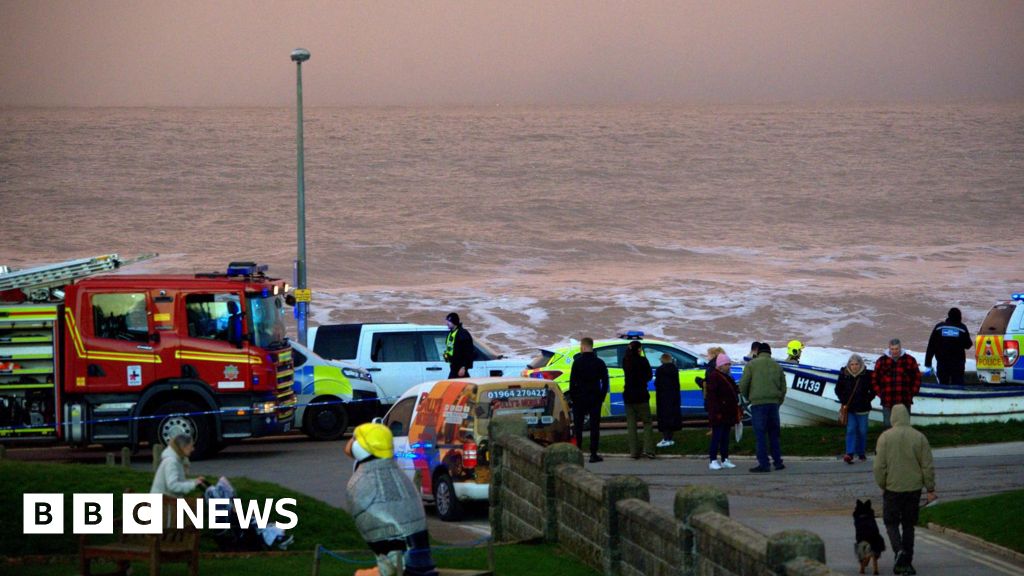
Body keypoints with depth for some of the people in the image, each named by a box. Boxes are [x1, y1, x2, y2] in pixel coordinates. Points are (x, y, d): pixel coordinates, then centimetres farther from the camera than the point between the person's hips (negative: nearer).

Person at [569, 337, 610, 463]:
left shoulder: (577, 362, -7)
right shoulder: (599, 363, 2)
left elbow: (572, 381, -9)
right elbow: (605, 382, 2)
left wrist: (572, 397, -1)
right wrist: (602, 397, 7)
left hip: (580, 398, -2)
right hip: (595, 399, 2)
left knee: (578, 426, 6)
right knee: (594, 426, 3)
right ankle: (593, 454, -1)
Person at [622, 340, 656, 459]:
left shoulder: (626, 361, 1)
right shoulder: (642, 361, -10)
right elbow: (649, 376, -2)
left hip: (628, 396, 4)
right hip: (641, 396, -4)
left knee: (631, 424, 6)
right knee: (647, 422, 4)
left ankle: (634, 452, 3)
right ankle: (648, 449, -8)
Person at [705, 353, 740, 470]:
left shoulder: (727, 377, 18)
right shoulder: (714, 377, -11)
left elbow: (733, 394, 24)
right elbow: (712, 395, -17)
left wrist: (736, 411, 20)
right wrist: (717, 411, -23)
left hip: (728, 413, 9)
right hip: (719, 413, -9)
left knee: (725, 437, 10)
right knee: (717, 436, -8)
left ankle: (725, 460, 14)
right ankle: (713, 461, -6)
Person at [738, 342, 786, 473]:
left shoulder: (751, 365, 0)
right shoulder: (777, 366, 12)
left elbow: (743, 385, -4)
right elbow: (783, 388, 12)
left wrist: (748, 398, 14)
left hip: (758, 403, -4)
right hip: (773, 403, 4)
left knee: (760, 434, -2)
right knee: (773, 433, 13)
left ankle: (763, 464, -5)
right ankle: (778, 461, 13)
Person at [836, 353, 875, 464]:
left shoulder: (867, 375, -4)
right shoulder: (844, 375, -2)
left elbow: (873, 390, 6)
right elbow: (838, 389, 9)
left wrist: (868, 399, -4)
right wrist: (843, 401, -1)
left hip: (862, 408, 0)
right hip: (849, 408, 0)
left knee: (862, 431, 7)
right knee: (851, 430, -8)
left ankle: (861, 453, 21)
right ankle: (849, 454, -13)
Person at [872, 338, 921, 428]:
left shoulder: (909, 360, 4)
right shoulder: (881, 361, 5)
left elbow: (917, 377, 10)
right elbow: (874, 379, 10)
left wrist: (913, 393, 1)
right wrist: (880, 393, 1)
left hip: (905, 401, 0)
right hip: (887, 402, 0)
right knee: (888, 425, 2)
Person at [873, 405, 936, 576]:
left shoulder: (885, 437, -8)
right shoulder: (919, 438, -3)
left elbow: (879, 466, -8)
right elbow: (927, 467, -2)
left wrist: (882, 485, 7)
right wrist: (930, 489, 5)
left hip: (892, 489, -2)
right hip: (914, 488, 2)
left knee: (891, 523, 10)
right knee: (908, 525, 12)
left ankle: (899, 550, -15)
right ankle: (906, 562, 13)